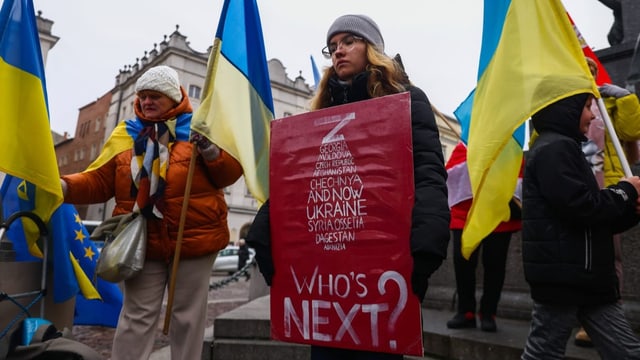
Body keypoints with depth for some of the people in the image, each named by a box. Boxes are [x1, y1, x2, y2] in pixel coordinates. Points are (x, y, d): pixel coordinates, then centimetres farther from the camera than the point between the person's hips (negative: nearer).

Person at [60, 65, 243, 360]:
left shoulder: (200, 129, 2)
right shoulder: (125, 134, 9)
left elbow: (231, 173, -3)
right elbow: (99, 180, 7)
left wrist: (211, 150, -21)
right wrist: (64, 186, -11)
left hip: (194, 238, -1)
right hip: (143, 242, 2)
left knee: (188, 316, 12)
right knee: (137, 316, 9)